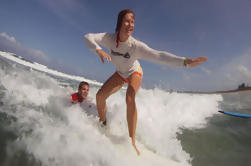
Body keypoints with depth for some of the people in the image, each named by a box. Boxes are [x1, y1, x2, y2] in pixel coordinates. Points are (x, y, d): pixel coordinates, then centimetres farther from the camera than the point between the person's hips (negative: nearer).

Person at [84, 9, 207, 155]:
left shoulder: (136, 45, -33)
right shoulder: (110, 38, -24)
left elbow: (159, 56, -42)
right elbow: (88, 37, -29)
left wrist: (186, 61, -51)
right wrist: (98, 50, -50)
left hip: (134, 73, -4)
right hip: (120, 74, 4)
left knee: (130, 99, -31)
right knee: (100, 96, -5)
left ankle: (132, 142, -19)